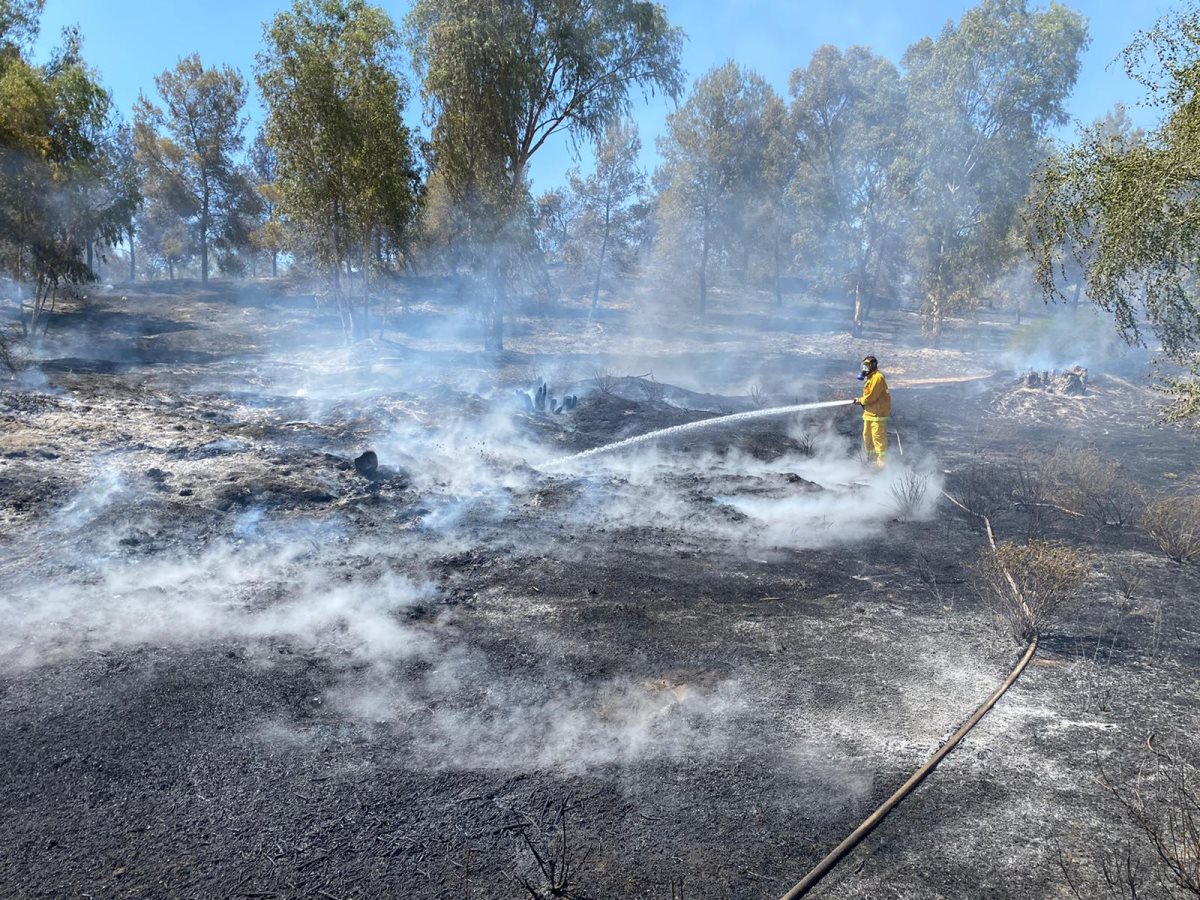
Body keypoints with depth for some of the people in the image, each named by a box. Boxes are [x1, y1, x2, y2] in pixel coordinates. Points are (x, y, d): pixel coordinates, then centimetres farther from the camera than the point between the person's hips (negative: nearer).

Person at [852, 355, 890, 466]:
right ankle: (870, 457, 29)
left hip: (878, 413, -11)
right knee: (867, 435, 17)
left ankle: (882, 459, -3)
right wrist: (861, 400, 4)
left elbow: (871, 396, -20)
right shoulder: (870, 377, 16)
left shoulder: (878, 377, -16)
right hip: (869, 412, 11)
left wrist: (860, 401, -6)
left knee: (878, 436, -8)